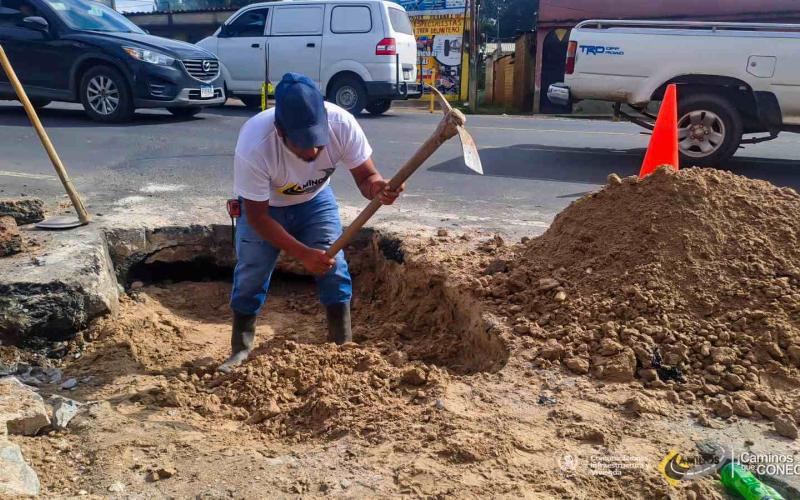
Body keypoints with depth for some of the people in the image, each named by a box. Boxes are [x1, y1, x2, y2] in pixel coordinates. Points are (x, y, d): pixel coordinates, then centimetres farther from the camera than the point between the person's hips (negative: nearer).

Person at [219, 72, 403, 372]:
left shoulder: (342, 123, -34)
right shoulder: (253, 145, -40)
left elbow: (365, 175, -24)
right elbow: (257, 216, -29)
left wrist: (378, 188, -49)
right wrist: (303, 254, -35)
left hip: (315, 200, 2)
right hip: (263, 208, -2)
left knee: (334, 268, -6)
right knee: (250, 277, 0)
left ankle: (343, 345, 11)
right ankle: (241, 351, 21)